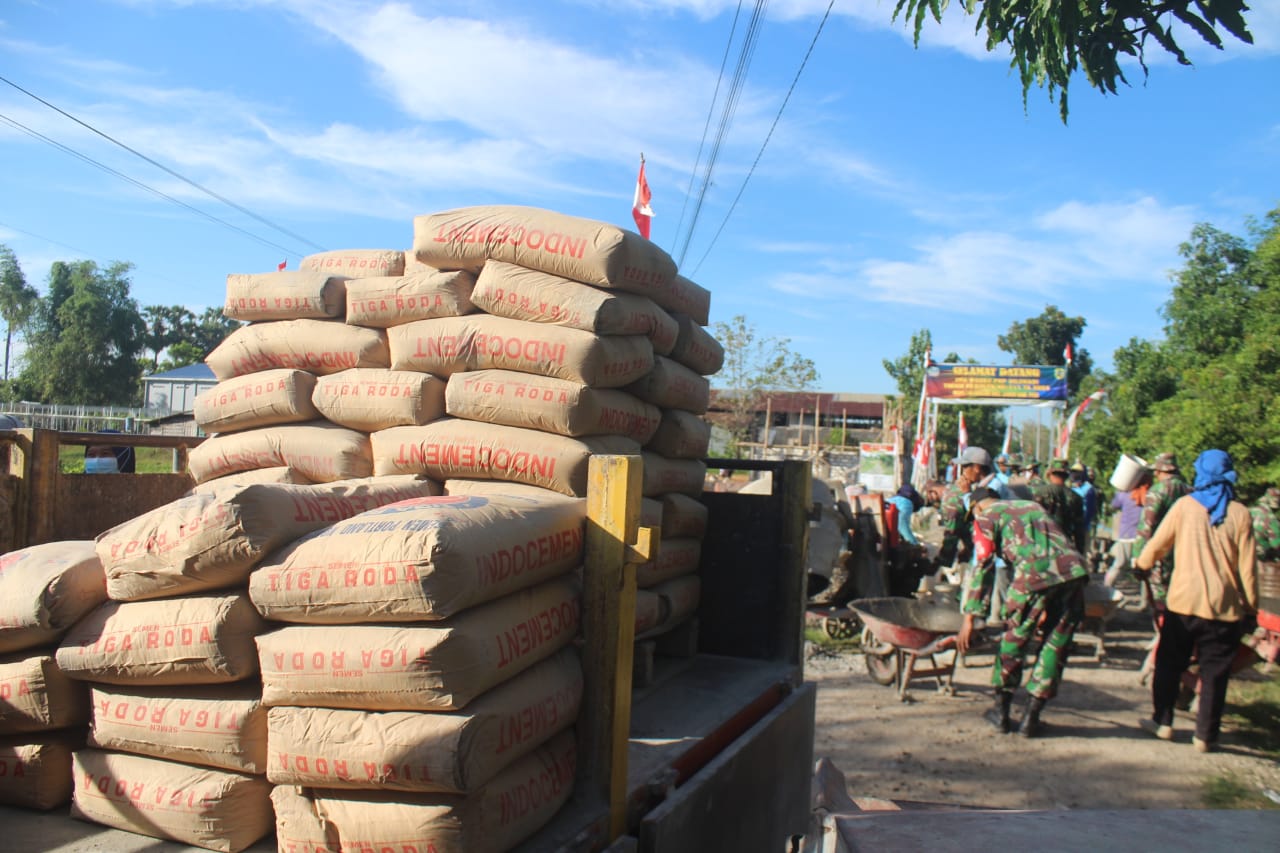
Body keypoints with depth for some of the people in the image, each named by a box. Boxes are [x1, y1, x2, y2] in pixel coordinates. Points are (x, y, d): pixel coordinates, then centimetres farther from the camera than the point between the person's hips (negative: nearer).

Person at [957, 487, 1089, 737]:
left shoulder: (986, 516, 18)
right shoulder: (1033, 505, 36)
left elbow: (983, 567, 8)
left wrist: (969, 618, 8)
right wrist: (1046, 608, 45)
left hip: (1035, 574, -5)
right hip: (1074, 570, 5)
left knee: (1014, 639, 15)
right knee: (1056, 646, 15)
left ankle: (1001, 709, 24)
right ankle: (1031, 716, 19)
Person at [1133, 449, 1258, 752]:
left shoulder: (1184, 505, -4)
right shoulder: (1240, 514, -4)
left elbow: (1157, 544, 2)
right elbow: (1247, 566, -3)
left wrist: (1141, 564, 22)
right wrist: (1251, 605, 7)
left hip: (1183, 602, 0)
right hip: (1225, 606, 0)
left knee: (1169, 665, 15)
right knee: (1215, 673, 9)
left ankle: (1162, 721, 21)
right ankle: (1205, 735, 12)